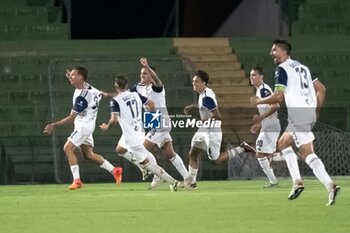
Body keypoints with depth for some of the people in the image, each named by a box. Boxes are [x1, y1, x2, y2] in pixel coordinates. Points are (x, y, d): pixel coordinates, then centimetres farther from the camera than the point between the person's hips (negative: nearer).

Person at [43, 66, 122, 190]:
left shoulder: (82, 97, -27)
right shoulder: (85, 86, 0)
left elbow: (71, 118, -26)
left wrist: (54, 125, -24)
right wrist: (71, 79, 15)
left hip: (84, 125, -10)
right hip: (85, 125, 10)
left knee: (68, 148, -14)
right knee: (88, 154, 14)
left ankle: (77, 180, -17)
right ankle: (114, 170, 16)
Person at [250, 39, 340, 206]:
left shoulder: (282, 69, -5)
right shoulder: (302, 67, 20)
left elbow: (278, 96, -14)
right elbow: (321, 89, 18)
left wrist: (259, 101, 1)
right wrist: (316, 109, 22)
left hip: (298, 112, -9)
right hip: (310, 111, 9)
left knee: (307, 153, -12)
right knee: (283, 143, 23)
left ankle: (329, 185, -25)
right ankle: (297, 181, 13)